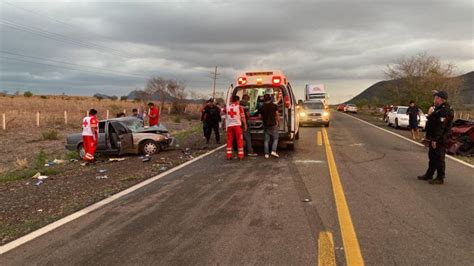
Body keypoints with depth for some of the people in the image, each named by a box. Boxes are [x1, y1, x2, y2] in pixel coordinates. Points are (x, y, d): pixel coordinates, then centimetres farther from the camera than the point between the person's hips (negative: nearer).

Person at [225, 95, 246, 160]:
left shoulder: (227, 107, 8)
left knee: (229, 140, 9)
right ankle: (240, 155, 2)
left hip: (229, 125, 3)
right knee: (240, 140, 3)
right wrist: (245, 125, 3)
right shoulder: (239, 107, -4)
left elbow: (225, 115, 20)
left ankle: (229, 155, 8)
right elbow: (242, 117, -5)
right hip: (237, 125, -3)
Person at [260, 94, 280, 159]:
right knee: (275, 138, 9)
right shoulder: (274, 106, -4)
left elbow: (261, 117, 7)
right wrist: (278, 123, 7)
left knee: (266, 140, 7)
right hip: (273, 125, -3)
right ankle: (273, 151, -6)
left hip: (265, 125, 3)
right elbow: (277, 116, -4)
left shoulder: (262, 107, 3)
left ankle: (266, 154, 6)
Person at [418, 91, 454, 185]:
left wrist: (435, 139, -25)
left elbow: (440, 127, -25)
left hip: (439, 140, -11)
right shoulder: (439, 109, 15)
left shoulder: (444, 111, -20)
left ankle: (440, 178, 7)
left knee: (439, 159, -2)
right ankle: (429, 175, 28)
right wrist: (430, 138, 20)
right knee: (432, 157, 17)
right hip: (434, 139, 11)